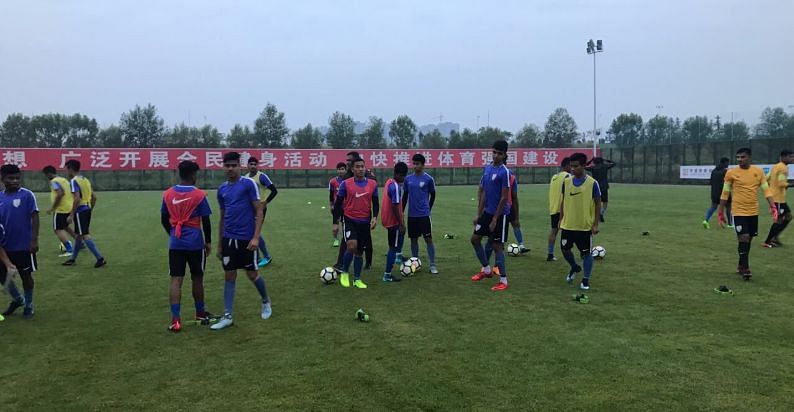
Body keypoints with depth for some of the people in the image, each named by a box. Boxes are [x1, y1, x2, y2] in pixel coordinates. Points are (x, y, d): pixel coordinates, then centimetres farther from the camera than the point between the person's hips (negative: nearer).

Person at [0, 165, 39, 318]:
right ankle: (17, 299, 37)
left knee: (25, 275, 7)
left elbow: (34, 217, -11)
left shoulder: (27, 195, -11)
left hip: (23, 245, -5)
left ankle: (28, 305, 23)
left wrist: (34, 240, -15)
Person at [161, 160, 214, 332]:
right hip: (195, 243, -2)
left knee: (176, 280, 1)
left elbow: (164, 220, 10)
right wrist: (208, 241, 7)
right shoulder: (199, 195, -9)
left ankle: (175, 320, -7)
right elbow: (206, 222, -5)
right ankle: (200, 313, 28)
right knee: (197, 279, 13)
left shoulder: (168, 194, 2)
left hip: (175, 244, 3)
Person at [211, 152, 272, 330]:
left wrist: (256, 237, -17)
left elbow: (259, 211, -9)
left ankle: (266, 302, 32)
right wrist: (219, 243, 16)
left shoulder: (249, 183, -8)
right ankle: (227, 316, 12)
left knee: (252, 274, 6)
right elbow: (222, 217, 16)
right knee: (229, 276, 6)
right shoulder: (222, 189, 9)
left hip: (247, 238, -5)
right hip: (228, 239, 5)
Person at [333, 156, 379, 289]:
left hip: (365, 222, 3)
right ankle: (344, 273, 2)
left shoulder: (372, 184, 2)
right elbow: (338, 203, 1)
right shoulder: (346, 184, -6)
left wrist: (375, 217, -5)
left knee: (359, 251, 10)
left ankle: (357, 279, 23)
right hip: (349, 219, -3)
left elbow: (375, 203, 10)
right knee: (352, 246, -22)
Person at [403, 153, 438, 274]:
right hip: (411, 215, 3)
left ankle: (433, 265, 3)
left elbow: (432, 195, 7)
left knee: (428, 239, -3)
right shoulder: (408, 179, 5)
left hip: (424, 215, -3)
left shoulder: (428, 179, -5)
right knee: (413, 239, 10)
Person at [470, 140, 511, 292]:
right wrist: (479, 214, 10)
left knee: (497, 245, -2)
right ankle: (486, 269, 29)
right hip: (487, 212, 8)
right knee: (475, 238, 12)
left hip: (499, 214, -8)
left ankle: (503, 280, 10)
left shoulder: (504, 172, -16)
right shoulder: (487, 168, 6)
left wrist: (495, 219, -16)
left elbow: (504, 198, -17)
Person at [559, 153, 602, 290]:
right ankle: (574, 268, 37)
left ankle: (586, 280, 18)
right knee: (565, 249, 9)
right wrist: (561, 219, 7)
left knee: (586, 253, 4)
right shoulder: (566, 181, 0)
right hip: (567, 225, 4)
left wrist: (596, 224, -8)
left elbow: (598, 203, -5)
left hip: (585, 226, -3)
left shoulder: (592, 183, -10)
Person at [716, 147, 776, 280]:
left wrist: (772, 207, -6)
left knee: (748, 239, 11)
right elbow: (725, 193, 1)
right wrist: (721, 212, 2)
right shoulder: (731, 173, -6)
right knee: (744, 238, -12)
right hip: (739, 211, -4)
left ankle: (741, 266, 27)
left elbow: (766, 190, 4)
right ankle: (745, 269, -4)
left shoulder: (758, 171, 2)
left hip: (753, 211, 4)